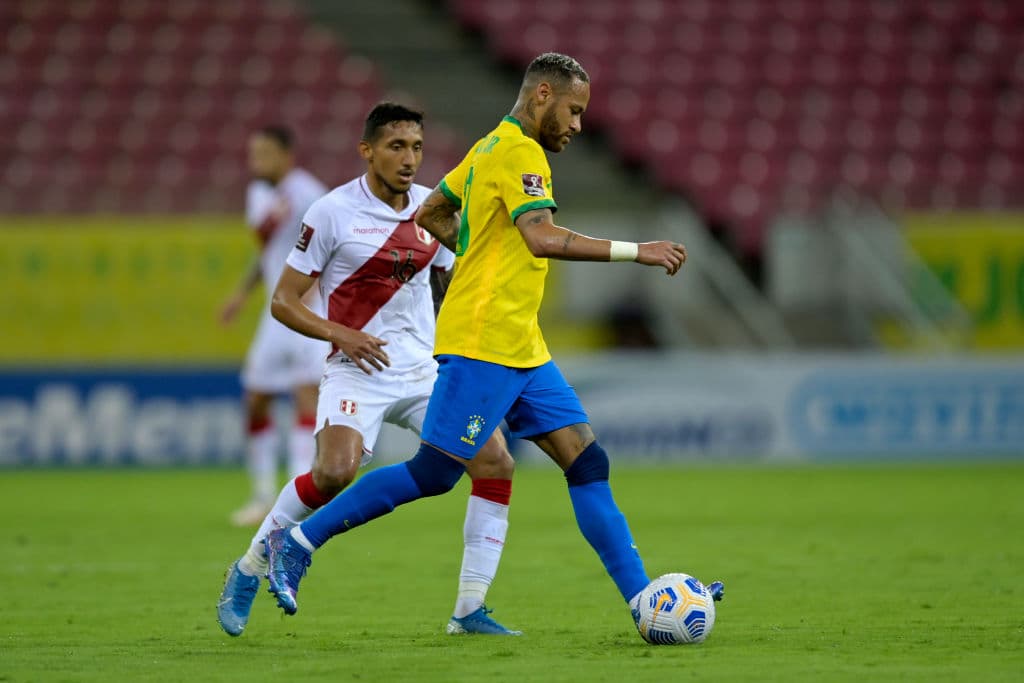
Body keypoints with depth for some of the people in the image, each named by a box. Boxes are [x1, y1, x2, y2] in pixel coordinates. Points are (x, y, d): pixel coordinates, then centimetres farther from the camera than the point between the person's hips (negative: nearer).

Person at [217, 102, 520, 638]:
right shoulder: (332, 212, -8)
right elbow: (283, 300, -5)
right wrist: (341, 335, -19)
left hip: (425, 368, 5)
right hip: (358, 370, -5)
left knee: (496, 462, -10)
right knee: (336, 472, -29)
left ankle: (470, 610, -2)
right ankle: (248, 570, -5)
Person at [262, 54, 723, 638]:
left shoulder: (491, 148, 18)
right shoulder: (518, 152, -13)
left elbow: (430, 214, 27)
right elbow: (543, 238, -27)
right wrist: (634, 252, -26)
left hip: (521, 348, 10)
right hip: (483, 343, -10)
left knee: (587, 461, 2)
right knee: (433, 473, -7)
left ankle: (643, 600, -2)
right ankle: (299, 543, 3)